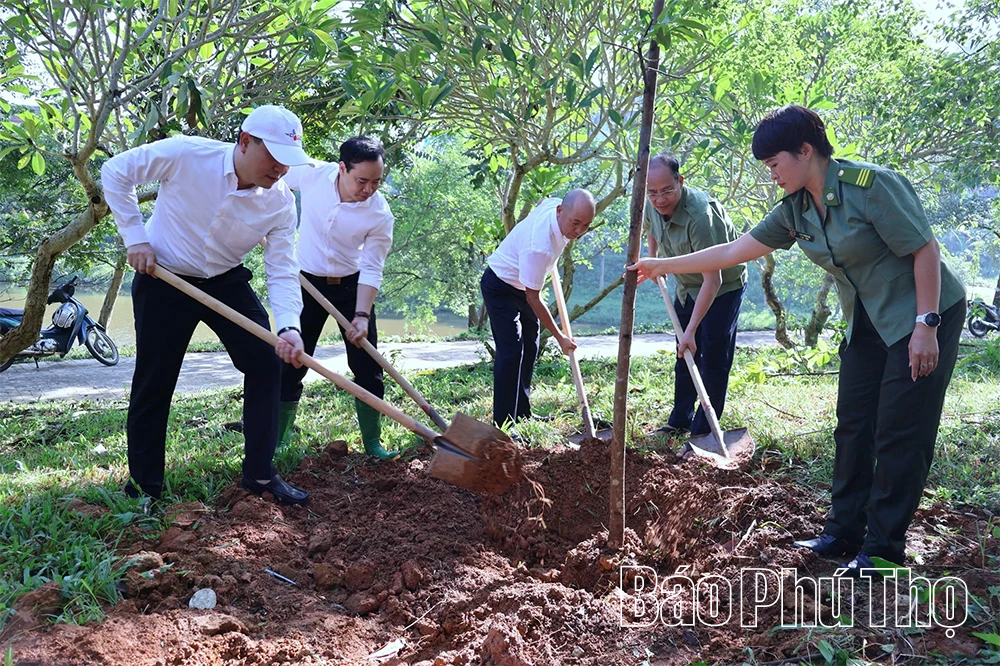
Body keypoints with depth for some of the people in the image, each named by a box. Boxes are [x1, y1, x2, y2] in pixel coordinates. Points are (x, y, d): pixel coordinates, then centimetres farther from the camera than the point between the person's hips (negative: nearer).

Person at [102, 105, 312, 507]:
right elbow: (115, 172, -10)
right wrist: (135, 237, -14)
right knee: (154, 382, 1)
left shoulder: (281, 202, -15)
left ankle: (259, 474, 9)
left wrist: (288, 326, -33)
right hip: (163, 280, -3)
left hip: (226, 282, 3)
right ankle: (143, 487, 18)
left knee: (266, 365, -5)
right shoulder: (186, 155, -23)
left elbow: (282, 272, -16)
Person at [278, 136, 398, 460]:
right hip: (307, 282, 0)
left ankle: (372, 443, 12)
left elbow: (372, 269, -17)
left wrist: (362, 315, -25)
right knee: (291, 363, 2)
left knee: (368, 367, -1)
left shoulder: (380, 214, -20)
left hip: (352, 286, 0)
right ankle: (278, 441, 14)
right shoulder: (311, 174, -18)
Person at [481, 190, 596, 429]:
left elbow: (540, 201, 11)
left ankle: (522, 413, 23)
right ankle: (503, 423, -14)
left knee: (530, 348, 13)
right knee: (511, 351, -18)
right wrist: (560, 337, -24)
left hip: (522, 284, 9)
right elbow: (533, 298, -31)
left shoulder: (555, 204, -17)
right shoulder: (540, 245, -40)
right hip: (500, 286, -9)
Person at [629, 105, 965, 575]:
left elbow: (924, 250, -18)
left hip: (921, 319, -7)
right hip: (866, 325, 8)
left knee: (899, 434, -4)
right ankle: (843, 534, 18)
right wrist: (662, 267, 6)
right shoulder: (795, 211, 1)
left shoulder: (870, 185, -21)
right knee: (852, 427, 8)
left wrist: (926, 325, -21)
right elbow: (734, 251, 5)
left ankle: (883, 549, 6)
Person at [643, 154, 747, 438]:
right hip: (687, 287, 8)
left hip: (724, 286, -8)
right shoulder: (652, 206, -13)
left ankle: (703, 432, 2)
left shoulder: (700, 215, -37)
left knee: (713, 361, -8)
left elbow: (713, 280, -38)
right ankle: (680, 421, 28)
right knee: (685, 356, 15)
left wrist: (690, 330, -38)